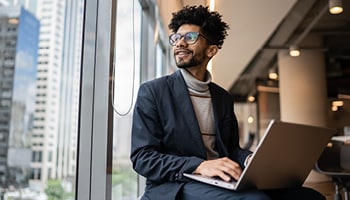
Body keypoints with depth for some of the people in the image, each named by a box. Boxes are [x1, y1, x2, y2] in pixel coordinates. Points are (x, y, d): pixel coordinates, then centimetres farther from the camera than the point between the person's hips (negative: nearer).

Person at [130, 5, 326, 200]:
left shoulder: (224, 98, 16)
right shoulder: (152, 91, 0)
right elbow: (142, 157, -8)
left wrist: (251, 160, -6)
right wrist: (199, 166, -23)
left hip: (220, 184, 6)